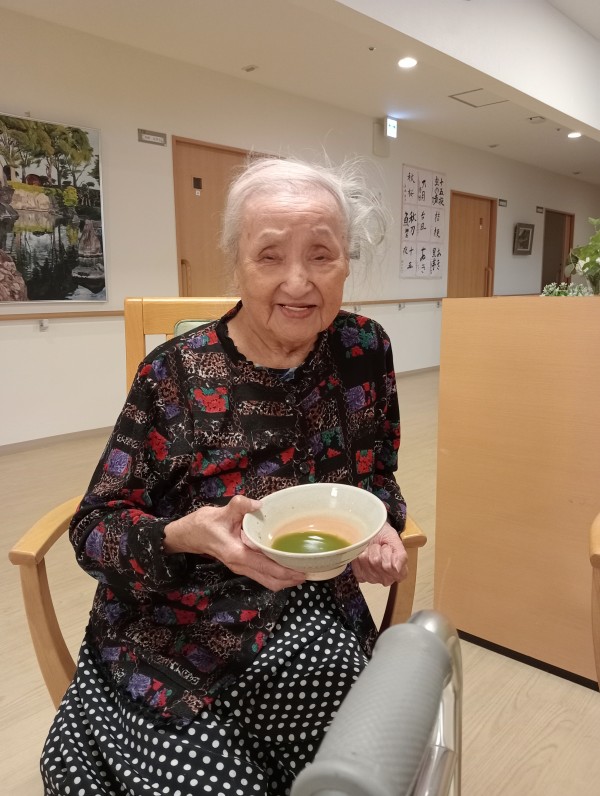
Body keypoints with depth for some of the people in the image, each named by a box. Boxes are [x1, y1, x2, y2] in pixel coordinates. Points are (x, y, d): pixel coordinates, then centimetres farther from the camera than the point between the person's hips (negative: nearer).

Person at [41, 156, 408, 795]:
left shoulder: (364, 351, -3)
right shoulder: (176, 376, -11)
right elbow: (95, 527, -7)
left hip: (309, 622, 3)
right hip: (176, 630, -2)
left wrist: (381, 528, -11)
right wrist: (185, 536, -27)